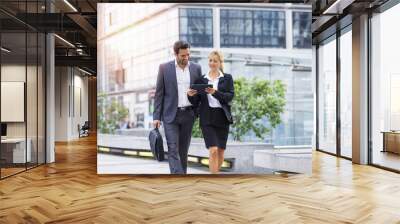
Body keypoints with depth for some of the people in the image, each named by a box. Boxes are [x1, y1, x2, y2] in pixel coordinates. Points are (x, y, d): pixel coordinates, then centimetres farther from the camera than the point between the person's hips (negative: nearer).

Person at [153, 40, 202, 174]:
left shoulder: (196, 68, 5)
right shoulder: (164, 68, -2)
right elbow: (159, 94, 0)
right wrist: (156, 117, -5)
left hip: (188, 114, 2)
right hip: (170, 115, -2)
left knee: (183, 150, 9)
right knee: (173, 150, -9)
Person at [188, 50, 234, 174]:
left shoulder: (227, 78, 8)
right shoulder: (201, 80, 9)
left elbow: (230, 96, -7)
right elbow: (196, 102, 8)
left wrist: (215, 92, -21)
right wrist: (191, 95, -14)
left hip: (222, 118, 1)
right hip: (207, 118, -1)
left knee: (220, 151, 7)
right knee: (213, 150, -12)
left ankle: (215, 172, 31)